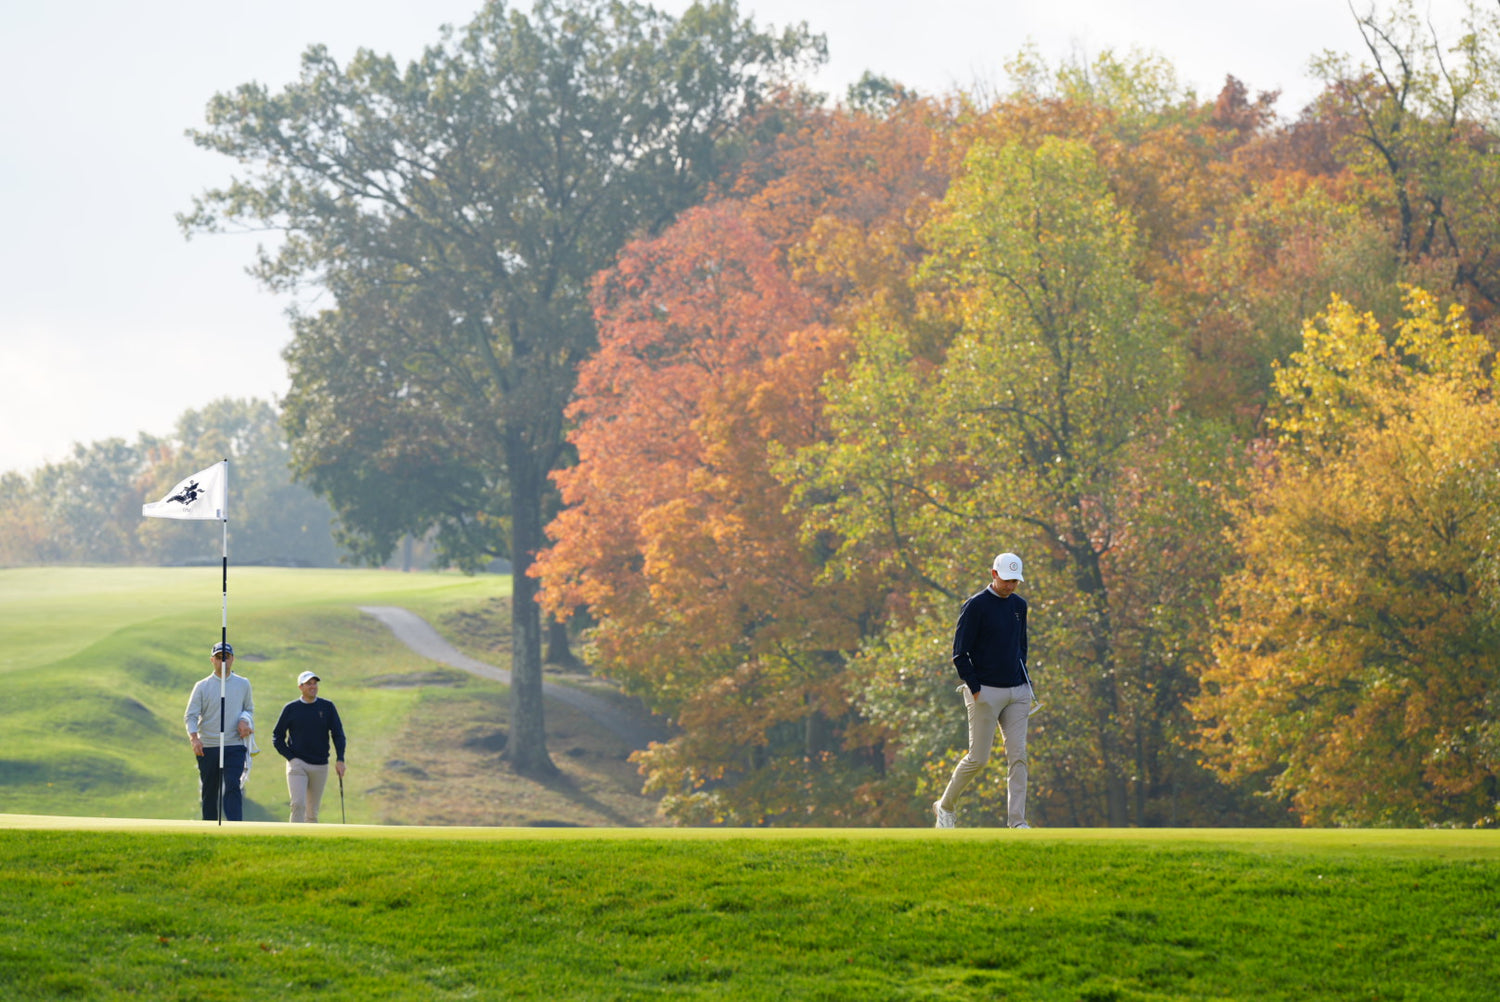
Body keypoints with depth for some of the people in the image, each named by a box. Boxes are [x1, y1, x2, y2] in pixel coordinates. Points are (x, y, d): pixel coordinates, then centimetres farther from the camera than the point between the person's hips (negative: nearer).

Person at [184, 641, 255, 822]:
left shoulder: (243, 684, 10)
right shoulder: (202, 686, 5)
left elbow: (249, 709, 22)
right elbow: (190, 716, 0)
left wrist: (245, 720, -3)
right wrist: (194, 738, -18)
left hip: (235, 746, -1)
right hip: (208, 747, 1)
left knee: (232, 788, -16)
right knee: (209, 792, 5)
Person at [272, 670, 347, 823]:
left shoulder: (327, 707, 6)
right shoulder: (290, 709, 2)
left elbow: (338, 734, 5)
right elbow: (277, 737, 7)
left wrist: (339, 759, -9)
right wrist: (290, 757, -6)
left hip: (320, 766, 2)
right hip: (297, 764, -2)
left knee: (312, 812, 7)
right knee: (298, 805, -18)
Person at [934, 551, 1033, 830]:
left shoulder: (1019, 605, 12)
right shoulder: (976, 606, -9)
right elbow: (960, 652, -10)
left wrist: (1025, 681, 13)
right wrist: (975, 689, -16)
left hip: (1017, 692, 6)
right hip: (986, 692, -6)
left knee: (1018, 756, -2)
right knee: (978, 758, -4)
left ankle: (1017, 822, -3)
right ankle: (946, 805, 17)